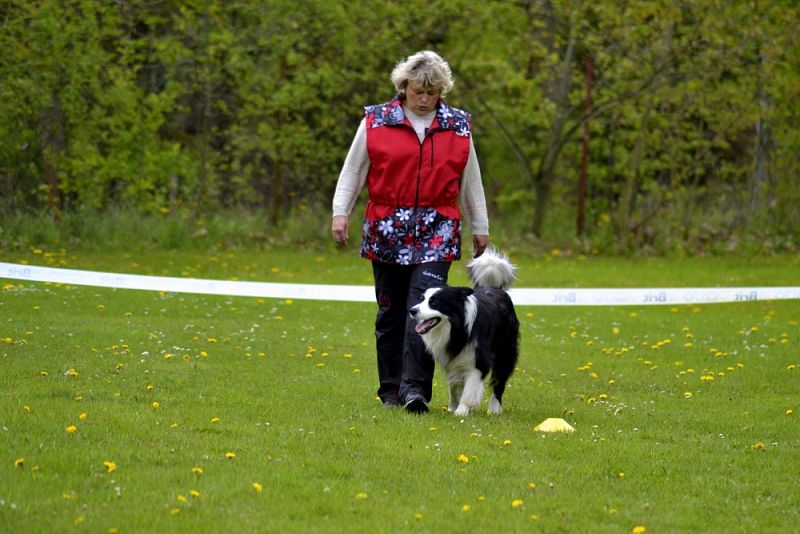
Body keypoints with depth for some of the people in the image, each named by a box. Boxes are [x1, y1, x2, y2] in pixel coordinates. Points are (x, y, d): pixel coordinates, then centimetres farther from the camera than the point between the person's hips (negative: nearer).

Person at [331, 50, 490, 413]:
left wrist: (480, 228, 16)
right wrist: (340, 212, -2)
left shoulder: (457, 127, 8)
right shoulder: (376, 122, 4)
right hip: (387, 230, 0)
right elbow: (352, 170, 8)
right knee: (391, 310, 5)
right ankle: (391, 389, 12)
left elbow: (471, 181, 15)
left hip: (437, 232, 0)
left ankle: (416, 387, -19)